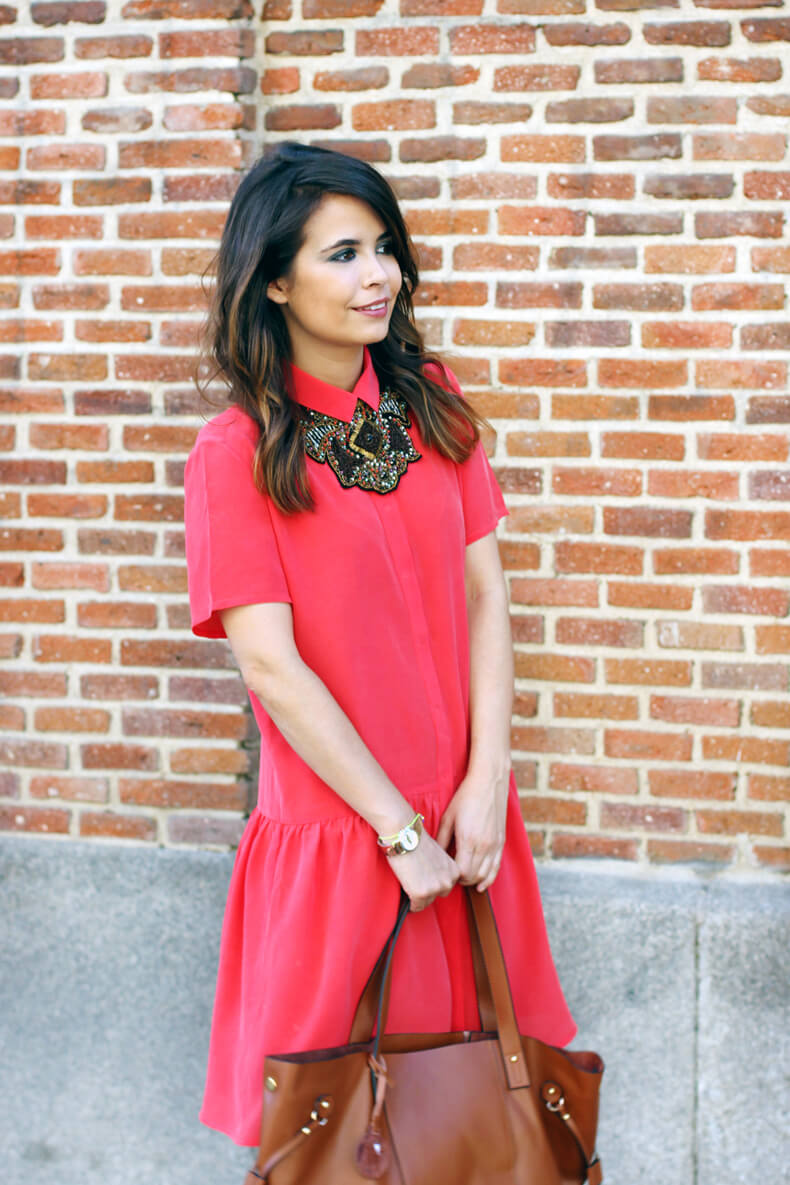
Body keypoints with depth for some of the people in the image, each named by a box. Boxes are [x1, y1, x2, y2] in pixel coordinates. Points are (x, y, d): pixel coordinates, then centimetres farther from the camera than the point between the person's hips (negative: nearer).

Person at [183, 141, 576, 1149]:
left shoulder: (431, 404, 2)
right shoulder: (236, 453, -12)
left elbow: (484, 592, 1)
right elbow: (269, 663, -15)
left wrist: (487, 780, -8)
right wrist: (401, 830, -14)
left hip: (465, 809, 4)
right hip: (337, 817, -4)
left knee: (473, 1038, 17)